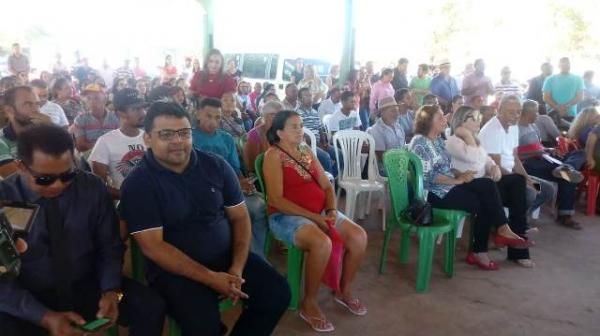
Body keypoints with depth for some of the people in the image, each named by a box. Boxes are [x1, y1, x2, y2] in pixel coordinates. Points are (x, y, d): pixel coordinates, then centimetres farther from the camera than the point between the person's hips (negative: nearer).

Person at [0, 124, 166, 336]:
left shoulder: (92, 189, -8)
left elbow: (110, 247, 0)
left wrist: (111, 291, -18)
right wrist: (45, 317, -24)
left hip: (88, 289, 2)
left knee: (151, 307, -19)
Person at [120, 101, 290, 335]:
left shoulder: (216, 166, 0)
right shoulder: (137, 184, -9)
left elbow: (240, 217, 3)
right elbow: (153, 246, -15)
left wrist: (237, 268, -11)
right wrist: (210, 278, -20)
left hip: (227, 257, 4)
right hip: (175, 269, -4)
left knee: (278, 293, -8)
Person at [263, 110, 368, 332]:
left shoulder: (307, 152, 14)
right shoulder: (274, 155, -8)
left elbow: (327, 186, 13)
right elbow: (276, 200, -16)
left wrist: (332, 210, -7)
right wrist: (313, 217, -19)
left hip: (321, 212, 7)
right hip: (287, 216, -7)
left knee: (359, 237, -11)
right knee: (322, 243, -34)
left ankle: (344, 290, 12)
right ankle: (309, 303, -12)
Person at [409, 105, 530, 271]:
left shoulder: (438, 140, 14)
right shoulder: (420, 143, -15)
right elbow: (428, 176, -21)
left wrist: (460, 174, -2)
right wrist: (457, 180, -17)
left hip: (449, 184, 8)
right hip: (434, 192, -8)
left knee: (488, 185, -11)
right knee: (482, 204, -12)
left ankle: (502, 229, -17)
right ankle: (479, 251, 1)